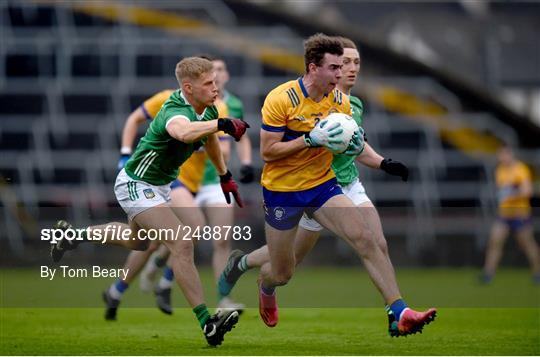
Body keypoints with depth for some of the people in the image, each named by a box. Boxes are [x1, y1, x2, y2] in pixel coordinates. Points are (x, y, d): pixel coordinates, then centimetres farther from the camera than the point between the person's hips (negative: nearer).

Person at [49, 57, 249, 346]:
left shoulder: (207, 110, -5)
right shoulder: (175, 111, -33)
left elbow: (209, 139, 20)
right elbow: (183, 131, -60)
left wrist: (225, 176, 27)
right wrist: (222, 124, -72)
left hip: (160, 186, 10)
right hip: (136, 186, -10)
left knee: (138, 242, 32)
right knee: (181, 245, -24)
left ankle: (76, 235, 49)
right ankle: (206, 323, -26)